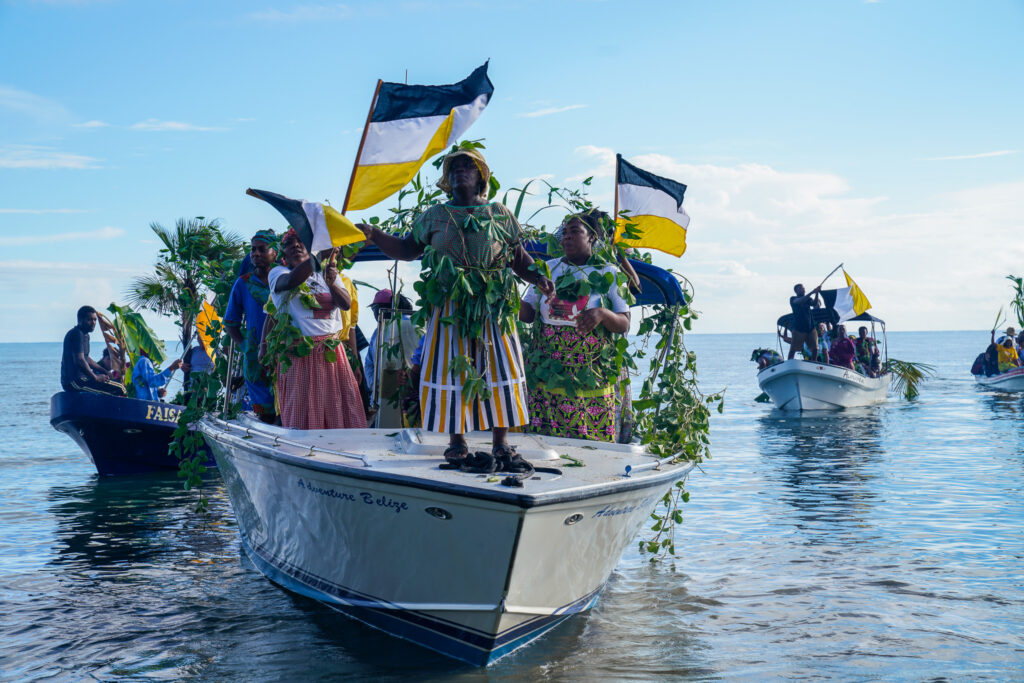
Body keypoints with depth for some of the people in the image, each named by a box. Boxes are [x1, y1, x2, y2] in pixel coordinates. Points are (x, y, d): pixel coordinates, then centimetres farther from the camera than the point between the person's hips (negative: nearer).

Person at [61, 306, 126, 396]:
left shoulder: (84, 335, 19)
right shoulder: (77, 334, -14)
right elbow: (79, 361, -24)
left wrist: (104, 371, 20)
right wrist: (95, 377, -16)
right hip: (74, 381, -11)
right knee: (119, 389, -20)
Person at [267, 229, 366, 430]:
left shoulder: (329, 273, 13)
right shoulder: (278, 273, 2)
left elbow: (346, 304, -1)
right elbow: (292, 280, -23)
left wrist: (331, 283, -20)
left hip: (332, 352, 3)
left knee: (341, 411, 3)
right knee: (302, 416, -2)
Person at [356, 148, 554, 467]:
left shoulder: (500, 214, 9)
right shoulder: (434, 216, 11)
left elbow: (518, 257, 10)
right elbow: (407, 250, 14)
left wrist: (538, 278, -6)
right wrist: (374, 235, 2)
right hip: (450, 307, 1)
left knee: (497, 367, -1)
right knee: (451, 367, -1)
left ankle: (500, 442, 8)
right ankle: (457, 441, 10)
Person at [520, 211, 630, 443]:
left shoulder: (608, 274, 4)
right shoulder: (548, 269, 13)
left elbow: (624, 325, -1)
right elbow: (527, 314, 11)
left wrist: (602, 314, -20)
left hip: (591, 378, -2)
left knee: (590, 443, -3)